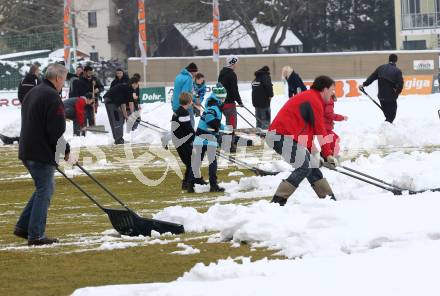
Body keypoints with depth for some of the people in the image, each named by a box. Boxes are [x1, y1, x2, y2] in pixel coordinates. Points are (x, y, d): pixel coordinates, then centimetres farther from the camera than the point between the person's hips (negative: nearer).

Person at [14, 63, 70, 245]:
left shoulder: (31, 93, 17)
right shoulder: (52, 97, -16)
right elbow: (57, 130, -20)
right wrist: (65, 150, -5)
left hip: (27, 151, 10)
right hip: (43, 154, -10)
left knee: (43, 188, 20)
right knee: (44, 191, -4)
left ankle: (23, 227, 18)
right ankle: (36, 235, -4)